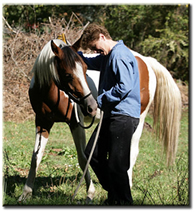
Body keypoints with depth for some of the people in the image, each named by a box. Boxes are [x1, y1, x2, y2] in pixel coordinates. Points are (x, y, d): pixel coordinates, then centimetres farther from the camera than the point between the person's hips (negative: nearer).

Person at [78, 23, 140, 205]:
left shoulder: (120, 55, -15)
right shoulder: (107, 56, 18)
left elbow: (125, 86, -25)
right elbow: (89, 62, 39)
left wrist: (101, 99, -14)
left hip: (124, 117, -11)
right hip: (111, 115, 11)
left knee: (116, 165, -9)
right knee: (92, 154, 15)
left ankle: (124, 202, 4)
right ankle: (113, 193, 26)